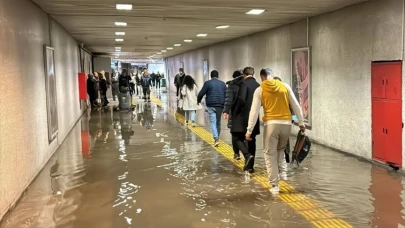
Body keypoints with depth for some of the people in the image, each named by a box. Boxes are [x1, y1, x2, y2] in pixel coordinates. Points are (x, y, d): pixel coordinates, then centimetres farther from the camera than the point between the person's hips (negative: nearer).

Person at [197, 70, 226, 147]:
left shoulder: (207, 83, -2)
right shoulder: (222, 83, 10)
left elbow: (201, 93, -3)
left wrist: (198, 101, 14)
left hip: (211, 105, -4)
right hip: (220, 105, 4)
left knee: (213, 122, -5)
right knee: (218, 122, 15)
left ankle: (216, 139, -19)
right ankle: (217, 138, 21)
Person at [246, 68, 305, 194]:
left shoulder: (260, 90, 1)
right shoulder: (285, 86, 7)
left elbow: (254, 111, -3)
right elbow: (296, 106, 8)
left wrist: (249, 130, -1)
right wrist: (301, 122, 15)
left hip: (271, 124, -3)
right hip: (286, 123, 3)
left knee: (270, 154, 6)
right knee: (280, 150, 27)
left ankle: (275, 185, 5)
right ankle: (283, 173, 10)